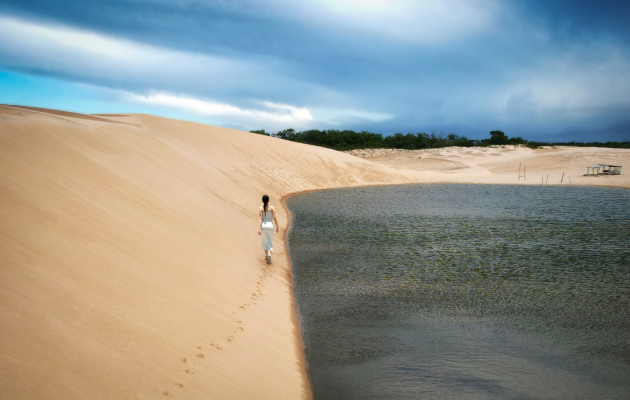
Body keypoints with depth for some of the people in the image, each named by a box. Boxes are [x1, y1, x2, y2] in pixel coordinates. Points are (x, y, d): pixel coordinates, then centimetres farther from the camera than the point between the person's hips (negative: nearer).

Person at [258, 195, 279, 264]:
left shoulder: (260, 208, -4)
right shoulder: (272, 207, -3)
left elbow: (260, 218, -12)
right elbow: (274, 218, -5)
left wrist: (259, 229, -16)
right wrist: (277, 226, 7)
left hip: (263, 226, 1)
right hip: (270, 225, 0)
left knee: (265, 241, 24)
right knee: (270, 242, 9)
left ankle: (266, 254, 19)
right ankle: (269, 254, -15)